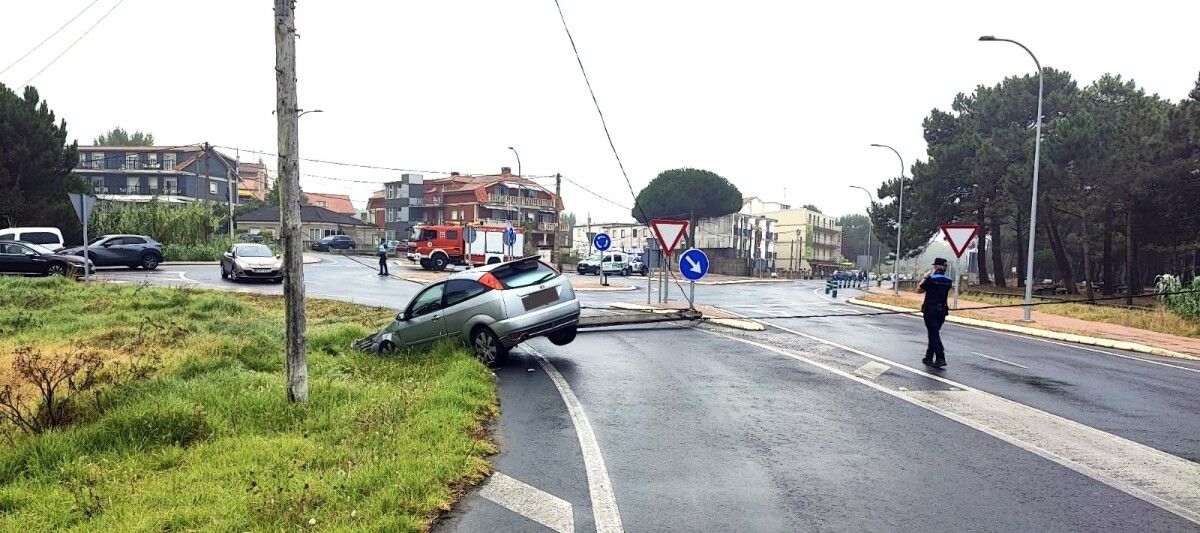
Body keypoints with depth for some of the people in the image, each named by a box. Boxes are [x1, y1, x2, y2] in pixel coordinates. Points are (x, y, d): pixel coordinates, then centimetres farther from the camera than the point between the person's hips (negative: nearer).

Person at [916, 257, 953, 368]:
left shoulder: (931, 279, -14)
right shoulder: (948, 280, 4)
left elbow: (919, 290, -5)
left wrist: (925, 277, 3)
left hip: (930, 310, -6)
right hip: (942, 310, 6)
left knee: (934, 334, -6)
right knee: (934, 334, 17)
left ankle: (940, 359, -16)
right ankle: (929, 357, 24)